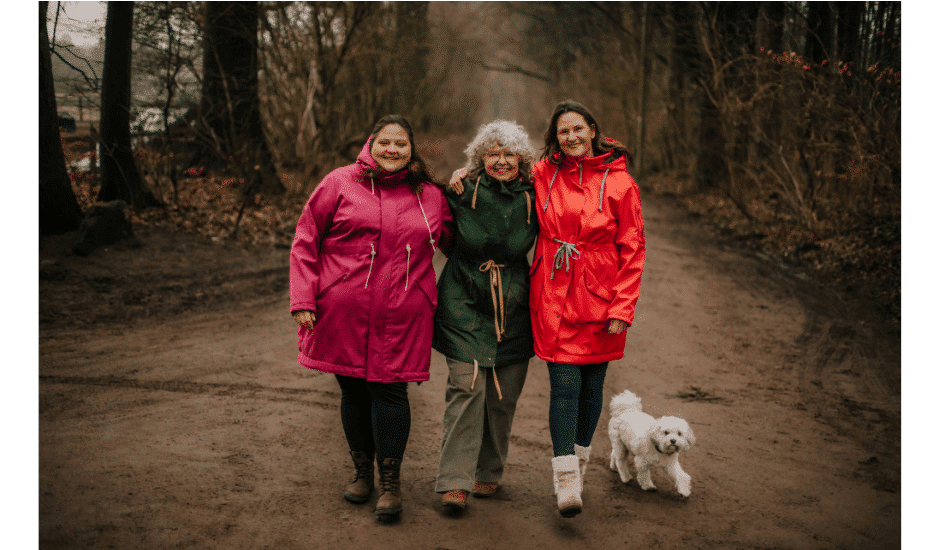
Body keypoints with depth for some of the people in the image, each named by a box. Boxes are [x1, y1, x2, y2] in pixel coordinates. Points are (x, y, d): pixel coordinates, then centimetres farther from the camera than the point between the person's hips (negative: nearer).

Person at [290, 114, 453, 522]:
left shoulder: (431, 197, 9)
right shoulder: (340, 183, 2)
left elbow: (453, 241, 23)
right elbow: (305, 242, 3)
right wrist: (303, 300, -4)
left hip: (401, 318, 0)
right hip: (344, 315, 0)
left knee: (390, 391, -3)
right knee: (353, 391, 11)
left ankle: (390, 483, 11)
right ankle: (362, 470, 30)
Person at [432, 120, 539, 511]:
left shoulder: (533, 200, 1)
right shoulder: (462, 193, -4)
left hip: (513, 309, 2)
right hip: (465, 305, -2)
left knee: (502, 397, 7)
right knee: (466, 388, -11)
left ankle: (488, 472, 24)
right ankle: (455, 481, -6)